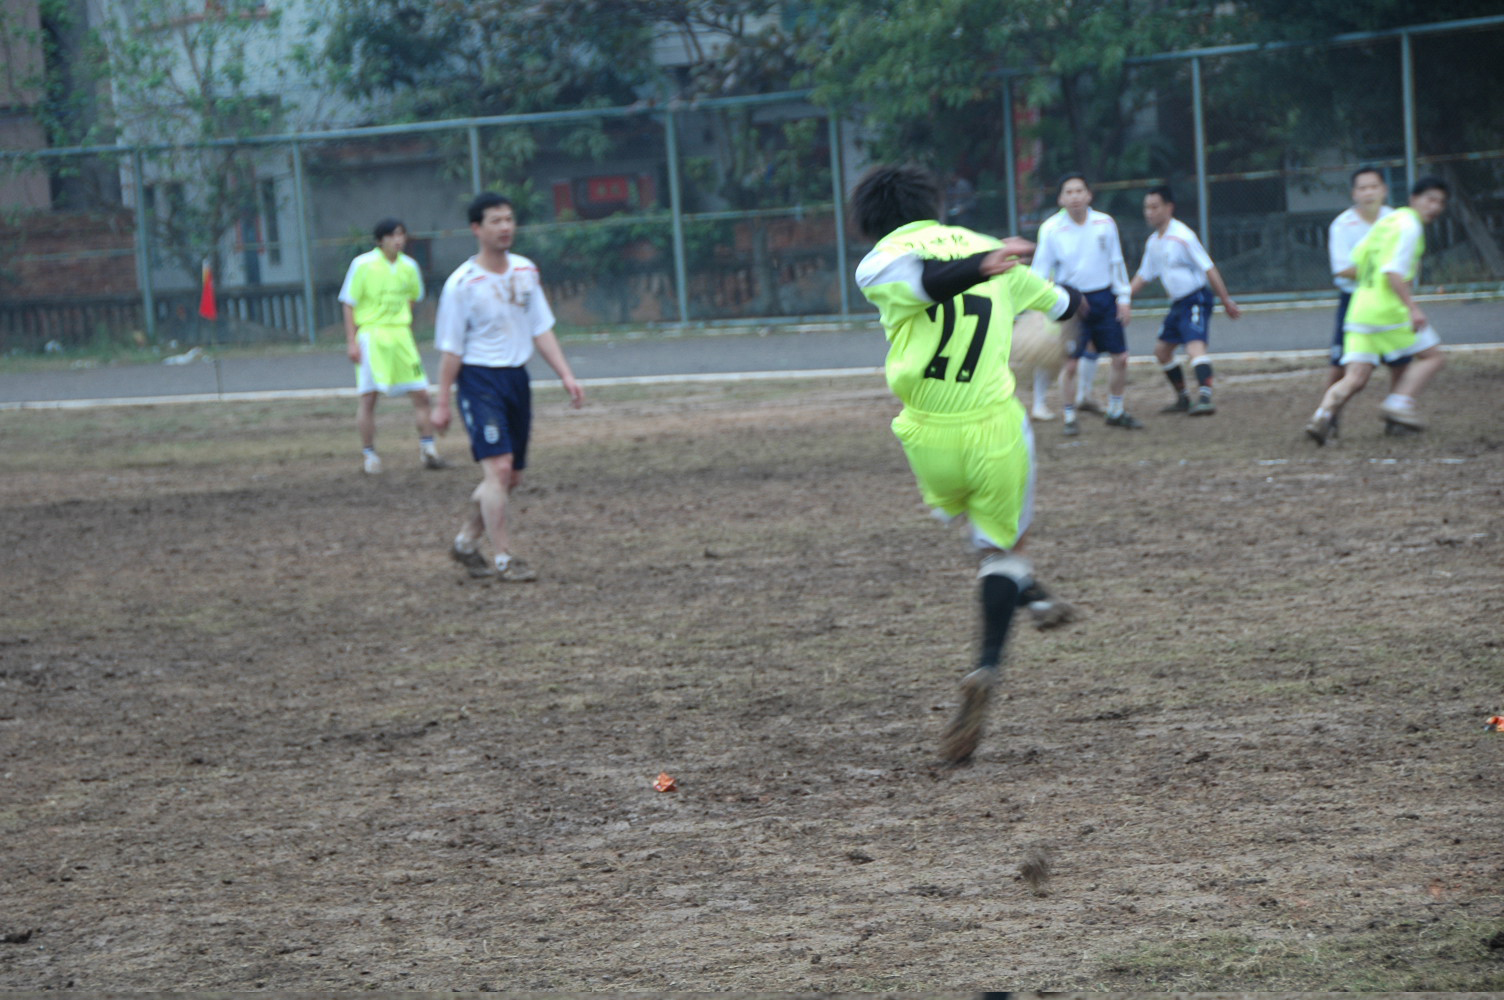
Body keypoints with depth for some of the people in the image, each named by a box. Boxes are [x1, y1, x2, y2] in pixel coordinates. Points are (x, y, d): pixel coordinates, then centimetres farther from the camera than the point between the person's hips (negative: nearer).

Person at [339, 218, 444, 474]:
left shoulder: (409, 266, 5)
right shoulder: (363, 265, -8)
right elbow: (348, 304, -4)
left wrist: (405, 330, 15)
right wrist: (351, 342, -9)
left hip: (400, 335, 4)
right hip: (371, 335, -4)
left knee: (421, 393, -1)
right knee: (368, 396, -3)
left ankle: (427, 448, 8)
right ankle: (369, 454, 6)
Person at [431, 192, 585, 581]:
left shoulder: (526, 271, 6)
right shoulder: (462, 284, -11)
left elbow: (541, 329, 11)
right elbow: (451, 348, -7)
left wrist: (566, 375, 3)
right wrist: (442, 402, -6)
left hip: (516, 377, 7)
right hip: (479, 378, -6)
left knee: (511, 476, 10)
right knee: (498, 467, -16)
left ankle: (466, 542, 27)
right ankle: (502, 560, -10)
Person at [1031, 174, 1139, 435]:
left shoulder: (1105, 223, -2)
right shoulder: (1051, 229, -9)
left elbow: (1116, 263, 8)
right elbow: (1040, 271, -3)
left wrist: (1123, 298, 5)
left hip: (1104, 298, 3)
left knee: (1120, 358, 5)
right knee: (1070, 363, -8)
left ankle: (1116, 412, 25)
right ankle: (1070, 418, 10)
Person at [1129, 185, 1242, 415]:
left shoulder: (1182, 237, -16)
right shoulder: (1153, 242, 10)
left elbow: (1209, 269, -15)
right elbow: (1143, 276, 22)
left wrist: (1227, 301, -14)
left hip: (1196, 299, -9)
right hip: (1177, 303, 9)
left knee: (1195, 346, -26)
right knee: (1162, 350, 14)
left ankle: (1205, 398, -39)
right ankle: (1183, 399, 24)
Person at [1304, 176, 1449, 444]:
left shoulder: (1387, 221, 19)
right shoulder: (1409, 226, -9)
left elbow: (1357, 257, 28)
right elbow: (1393, 272, -20)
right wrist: (1413, 307, -25)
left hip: (1360, 308, 8)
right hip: (1390, 311, -8)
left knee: (1355, 379, 3)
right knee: (1432, 356, 7)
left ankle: (1323, 414, -18)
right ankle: (1400, 402, -6)